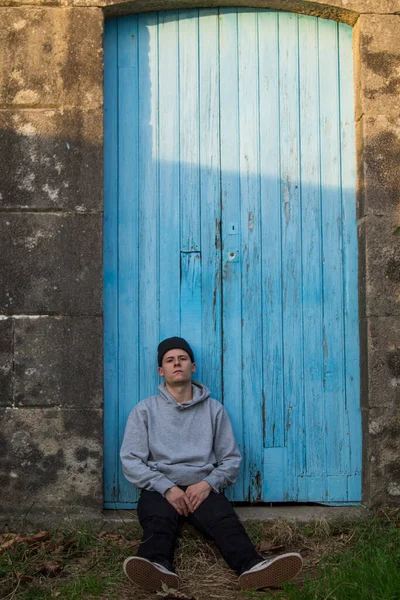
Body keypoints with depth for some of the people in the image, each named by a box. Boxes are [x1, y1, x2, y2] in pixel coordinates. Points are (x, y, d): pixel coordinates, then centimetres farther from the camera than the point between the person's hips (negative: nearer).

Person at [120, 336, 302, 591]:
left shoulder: (214, 409, 14)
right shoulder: (145, 410, 9)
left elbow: (231, 459, 12)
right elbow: (130, 460, 1)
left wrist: (208, 484, -9)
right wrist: (167, 488, -13)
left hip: (203, 488, 1)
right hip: (159, 489, -1)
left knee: (226, 521, -30)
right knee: (159, 521, -35)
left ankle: (253, 568, -56)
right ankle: (158, 567, -63)